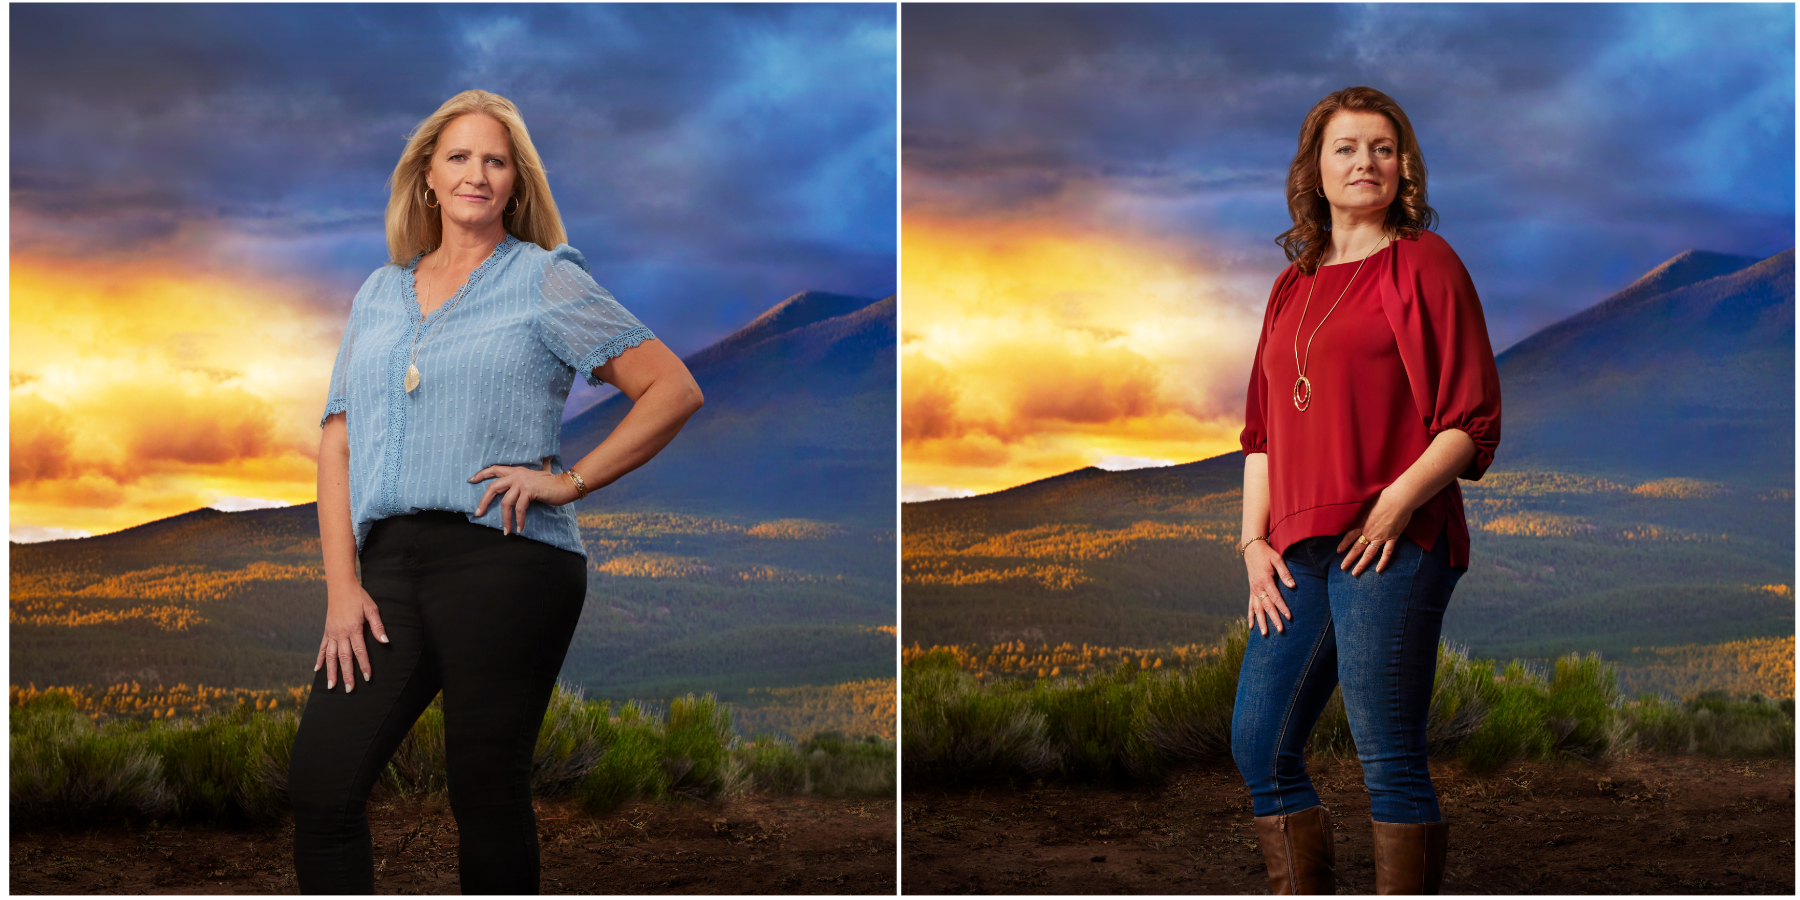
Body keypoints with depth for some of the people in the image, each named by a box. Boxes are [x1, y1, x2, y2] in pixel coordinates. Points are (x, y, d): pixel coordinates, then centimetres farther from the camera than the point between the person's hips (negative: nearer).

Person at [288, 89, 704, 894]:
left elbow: (674, 389, 2)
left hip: (504, 557, -4)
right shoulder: (379, 294, 20)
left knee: (486, 794, -2)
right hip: (389, 564, 4)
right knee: (319, 785, -6)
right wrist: (341, 586, 2)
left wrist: (569, 479, -6)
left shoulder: (546, 282, 7)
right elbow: (337, 442, 14)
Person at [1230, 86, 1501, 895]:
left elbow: (1473, 421, -5)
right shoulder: (1294, 287, 20)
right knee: (1260, 747, 6)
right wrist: (1254, 540, 9)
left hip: (1390, 546, -7)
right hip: (1300, 554, 7)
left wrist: (1397, 503, -16)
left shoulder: (1423, 264, 1)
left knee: (1390, 761, -6)